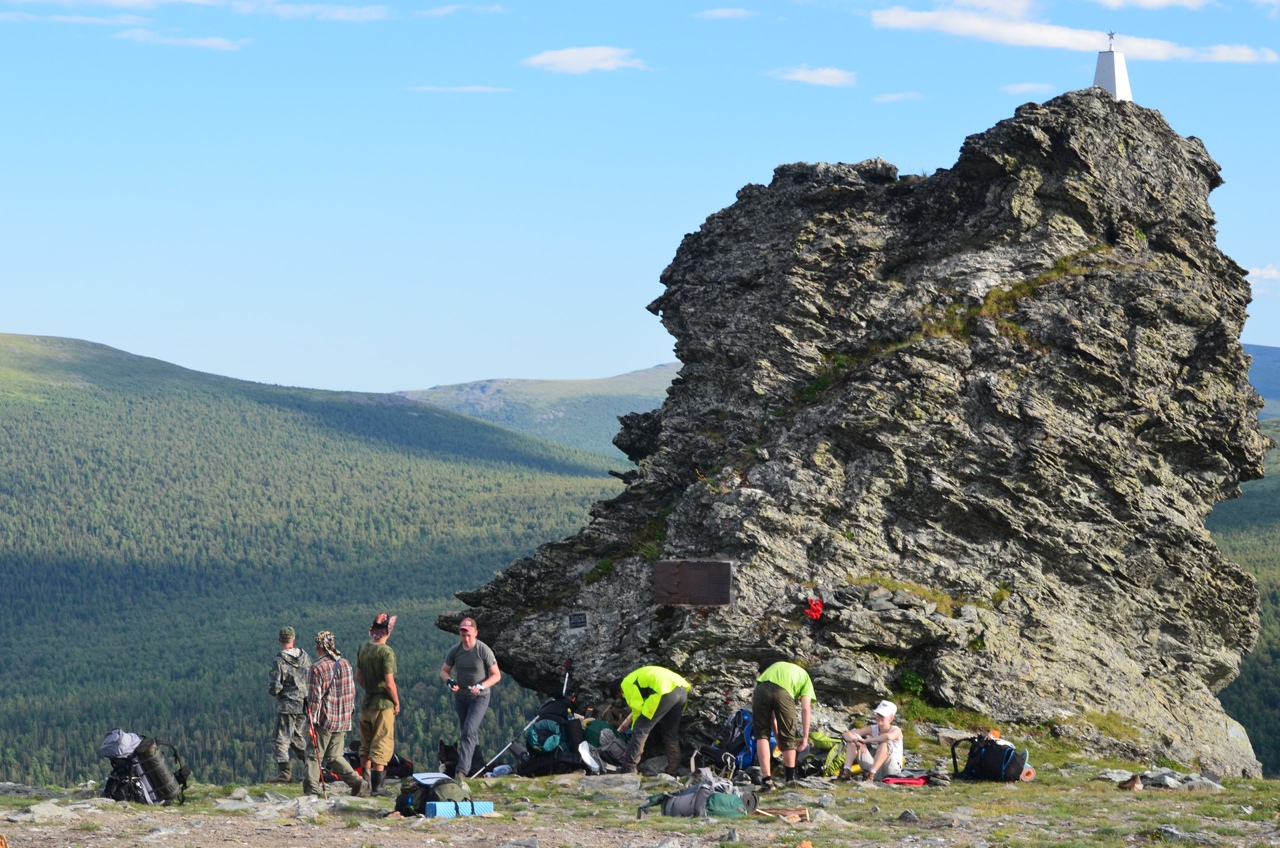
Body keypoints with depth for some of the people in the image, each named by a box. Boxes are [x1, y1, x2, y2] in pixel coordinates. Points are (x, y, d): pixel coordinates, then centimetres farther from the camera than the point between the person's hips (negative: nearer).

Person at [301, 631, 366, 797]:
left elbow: (314, 697, -13)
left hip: (324, 720, -6)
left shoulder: (317, 667, -12)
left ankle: (312, 790, -3)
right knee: (334, 756, 14)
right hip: (343, 720, 6)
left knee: (314, 755, 2)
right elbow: (352, 691, 11)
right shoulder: (345, 663, 7)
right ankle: (356, 781, 2)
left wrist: (311, 721, -9)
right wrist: (349, 711, 20)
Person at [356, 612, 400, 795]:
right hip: (384, 705, -7)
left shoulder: (363, 649, 4)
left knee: (366, 747, 17)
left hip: (366, 703, 7)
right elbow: (389, 683, -19)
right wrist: (397, 703, -6)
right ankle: (376, 787, 2)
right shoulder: (386, 652, -18)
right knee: (382, 746, 1)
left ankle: (365, 783, 24)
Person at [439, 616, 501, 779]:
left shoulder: (484, 650, -15)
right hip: (461, 697, 5)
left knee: (469, 732, -19)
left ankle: (462, 770, -26)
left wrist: (481, 686, -26)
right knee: (467, 733, 12)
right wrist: (449, 681, -15)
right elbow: (444, 670, 8)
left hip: (479, 698, -5)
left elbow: (496, 675, -10)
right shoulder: (455, 651, -3)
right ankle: (476, 767, 25)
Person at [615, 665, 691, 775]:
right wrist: (630, 719, 49)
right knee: (671, 732, 22)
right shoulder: (639, 677, 38)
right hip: (682, 689, 9)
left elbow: (638, 708, 7)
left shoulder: (626, 684, 12)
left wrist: (633, 728, 18)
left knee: (641, 730, -2)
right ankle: (673, 769, 26)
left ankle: (628, 770, -4)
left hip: (666, 691, -9)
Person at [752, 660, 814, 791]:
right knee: (788, 737, 16)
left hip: (761, 689, 2)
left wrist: (777, 735, 40)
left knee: (762, 734, 15)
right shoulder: (805, 677, 34)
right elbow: (806, 709, 18)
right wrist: (805, 736, 20)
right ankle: (790, 779, 30)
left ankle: (766, 779, 7)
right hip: (783, 692, -2)